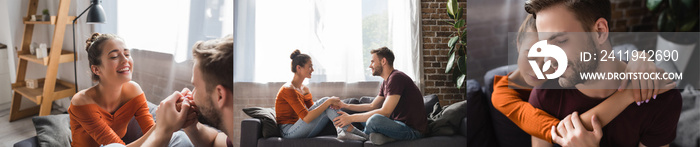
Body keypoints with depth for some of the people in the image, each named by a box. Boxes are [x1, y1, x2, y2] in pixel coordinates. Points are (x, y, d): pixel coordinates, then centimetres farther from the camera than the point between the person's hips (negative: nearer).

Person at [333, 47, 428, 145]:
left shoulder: (396, 78, -18)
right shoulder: (386, 82, 14)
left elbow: (385, 112, -25)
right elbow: (372, 106, 20)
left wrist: (351, 118, -22)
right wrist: (345, 106, 10)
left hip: (413, 130, -10)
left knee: (375, 119, -33)